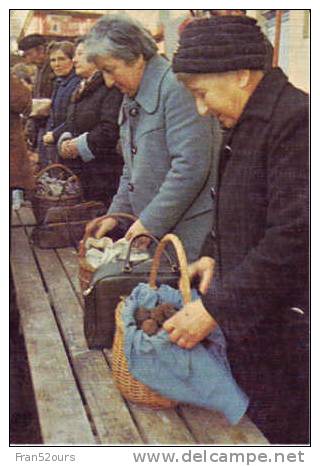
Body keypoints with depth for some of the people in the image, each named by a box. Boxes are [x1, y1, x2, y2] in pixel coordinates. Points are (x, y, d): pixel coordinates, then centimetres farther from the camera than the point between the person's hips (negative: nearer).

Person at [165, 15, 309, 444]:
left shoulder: (296, 120, -20)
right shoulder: (244, 124, 11)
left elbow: (292, 238, -25)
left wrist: (214, 308, -21)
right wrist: (214, 254, 5)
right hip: (246, 319, 9)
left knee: (277, 432, 8)